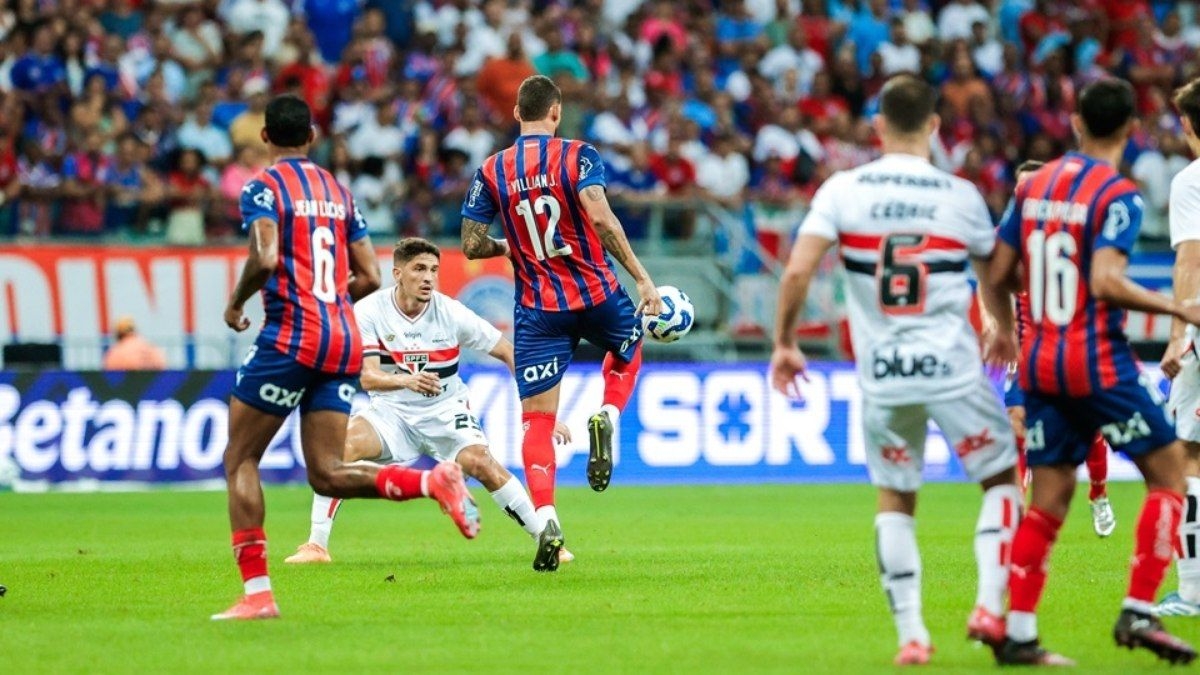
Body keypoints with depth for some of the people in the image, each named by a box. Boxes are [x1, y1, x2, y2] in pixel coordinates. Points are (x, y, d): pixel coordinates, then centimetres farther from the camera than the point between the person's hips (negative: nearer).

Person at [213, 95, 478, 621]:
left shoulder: (264, 187, -2)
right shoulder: (339, 193, 18)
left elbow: (265, 259, -18)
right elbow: (369, 277, 14)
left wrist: (236, 303, -1)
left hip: (290, 336, -6)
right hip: (344, 342, 6)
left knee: (239, 460, 4)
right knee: (327, 474, 5)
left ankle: (257, 592, -4)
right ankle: (434, 481, -17)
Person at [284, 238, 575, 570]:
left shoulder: (450, 312, -15)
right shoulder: (368, 311, -15)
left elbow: (509, 352, -8)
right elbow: (368, 377, -22)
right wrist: (407, 380, -44)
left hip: (445, 410, 0)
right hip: (391, 410, 0)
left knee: (480, 462, -25)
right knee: (343, 445, -26)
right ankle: (316, 545, -17)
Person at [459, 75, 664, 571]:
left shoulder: (490, 172, 1)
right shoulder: (578, 156, -6)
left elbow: (472, 245, 0)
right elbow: (600, 218, -21)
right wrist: (642, 279, -18)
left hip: (537, 309, 1)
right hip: (596, 294, -1)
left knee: (536, 419, 2)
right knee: (627, 351, 32)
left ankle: (545, 517, -17)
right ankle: (606, 417, 2)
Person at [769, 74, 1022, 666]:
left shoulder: (842, 190, -1)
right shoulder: (960, 195, 0)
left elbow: (797, 271, -8)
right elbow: (994, 278, 15)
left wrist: (784, 342, 6)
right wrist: (1004, 334, 35)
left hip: (881, 374, 2)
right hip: (952, 368, -2)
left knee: (894, 499, 16)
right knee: (1001, 477, 15)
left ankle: (910, 634, 7)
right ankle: (990, 606, -1)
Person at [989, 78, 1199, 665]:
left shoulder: (1033, 186, 8)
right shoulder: (1118, 195, -11)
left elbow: (999, 275, 9)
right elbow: (1106, 282, -22)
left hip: (1039, 364, 6)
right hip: (1098, 362, -6)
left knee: (1049, 501, 9)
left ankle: (1017, 633, 3)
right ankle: (1138, 613, -3)